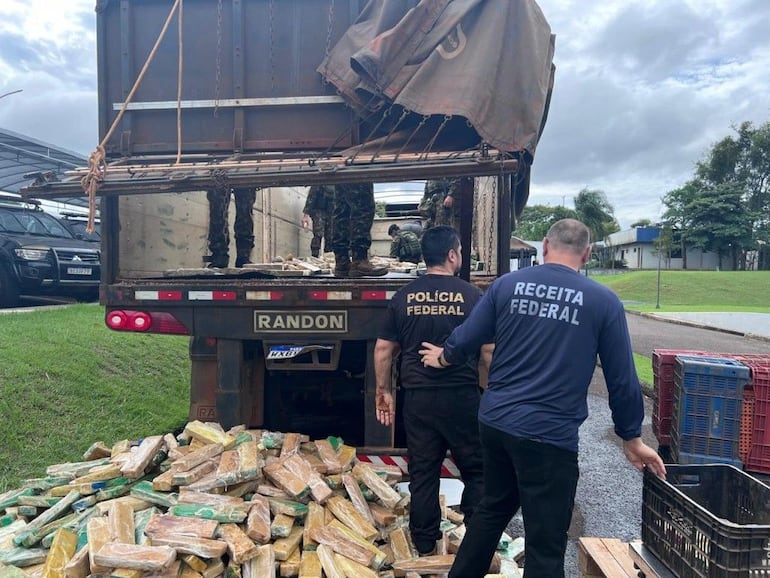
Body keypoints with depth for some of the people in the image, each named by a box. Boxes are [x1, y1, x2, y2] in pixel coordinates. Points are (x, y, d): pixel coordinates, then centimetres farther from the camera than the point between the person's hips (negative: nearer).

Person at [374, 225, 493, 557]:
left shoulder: (404, 297, 2)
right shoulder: (471, 296, -7)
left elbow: (383, 349, 4)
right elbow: (489, 351, -6)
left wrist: (383, 390, 15)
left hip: (418, 397, 3)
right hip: (462, 396, -3)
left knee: (422, 472, 14)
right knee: (476, 469, 15)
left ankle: (424, 545, 26)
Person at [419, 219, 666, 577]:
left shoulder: (507, 284, 1)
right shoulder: (604, 301, -5)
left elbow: (465, 341, 6)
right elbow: (622, 379, 0)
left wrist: (443, 357, 28)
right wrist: (631, 439, 14)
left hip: (494, 421, 5)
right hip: (549, 434, -4)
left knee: (492, 509, 27)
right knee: (546, 544, 10)